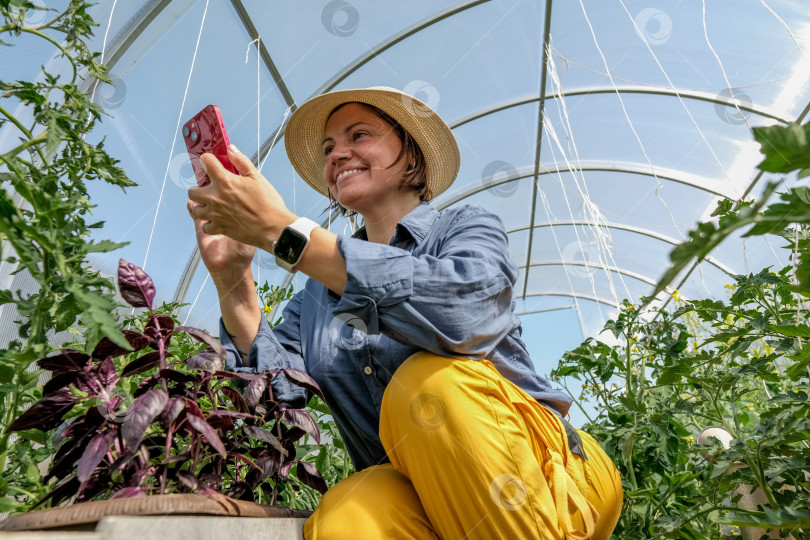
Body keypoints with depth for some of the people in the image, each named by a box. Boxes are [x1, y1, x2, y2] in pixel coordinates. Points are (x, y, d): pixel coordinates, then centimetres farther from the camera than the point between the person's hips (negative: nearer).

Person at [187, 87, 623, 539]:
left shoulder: (467, 227, -1)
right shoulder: (318, 290, 12)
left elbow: (462, 310, -26)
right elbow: (278, 393, -1)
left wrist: (283, 232, -25)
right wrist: (232, 276, -11)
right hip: (423, 496, 0)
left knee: (428, 379, -30)